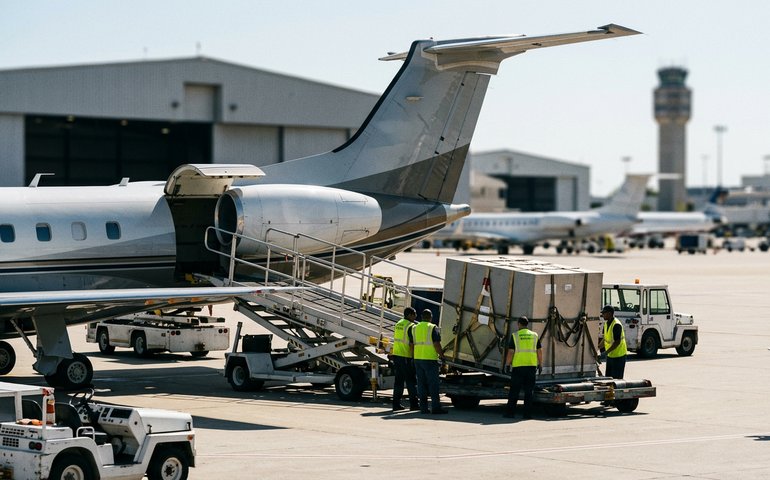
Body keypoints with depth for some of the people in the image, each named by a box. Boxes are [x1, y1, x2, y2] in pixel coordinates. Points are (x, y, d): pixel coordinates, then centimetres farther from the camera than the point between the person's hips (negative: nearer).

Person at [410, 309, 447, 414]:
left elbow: (411, 345, 12)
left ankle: (423, 407, 6)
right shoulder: (433, 328, -8)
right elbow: (436, 344, -12)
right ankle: (435, 407, -7)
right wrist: (441, 354, 1)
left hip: (418, 359, 6)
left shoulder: (415, 328, 10)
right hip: (430, 359, -6)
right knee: (433, 383, -4)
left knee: (421, 383, 8)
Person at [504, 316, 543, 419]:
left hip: (518, 366, -2)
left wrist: (507, 364, 3)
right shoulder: (534, 335, 8)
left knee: (514, 391, 3)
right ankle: (527, 413, 2)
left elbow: (510, 352, -5)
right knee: (529, 391, 6)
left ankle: (510, 412, 2)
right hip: (531, 366, 2)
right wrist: (540, 365, 16)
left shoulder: (515, 335, -1)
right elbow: (539, 352, 8)